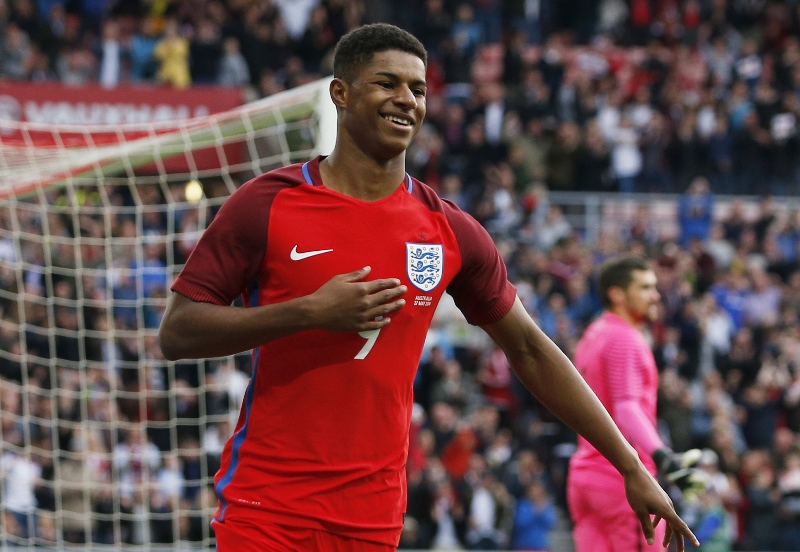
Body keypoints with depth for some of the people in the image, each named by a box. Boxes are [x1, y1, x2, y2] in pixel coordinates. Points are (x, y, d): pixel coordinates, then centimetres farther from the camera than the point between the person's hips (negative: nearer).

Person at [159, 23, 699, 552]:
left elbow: (530, 351, 13)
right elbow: (176, 332, -6)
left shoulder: (450, 231, 5)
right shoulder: (266, 205, -4)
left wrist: (633, 468, 11)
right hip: (265, 506, -2)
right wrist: (309, 312, -17)